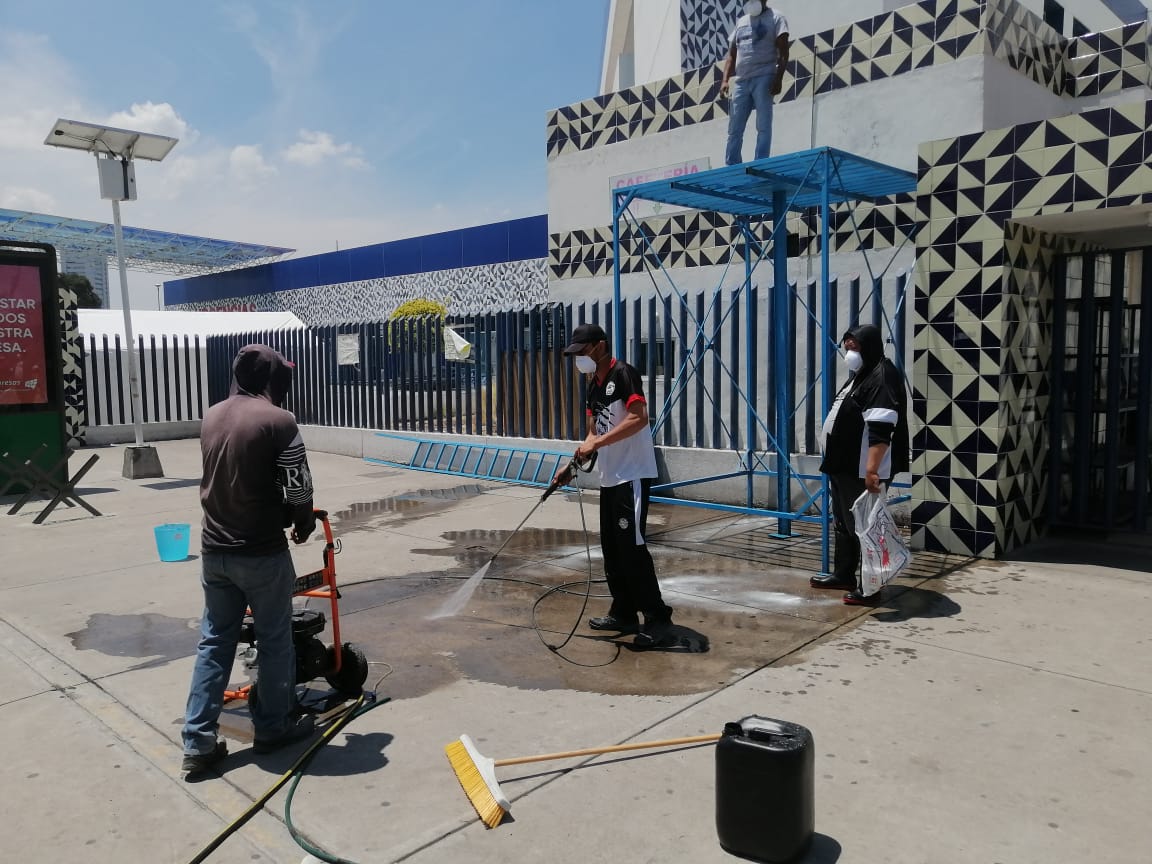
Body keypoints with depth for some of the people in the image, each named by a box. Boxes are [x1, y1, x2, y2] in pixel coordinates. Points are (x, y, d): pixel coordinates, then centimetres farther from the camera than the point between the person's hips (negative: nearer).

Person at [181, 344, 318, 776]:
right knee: (274, 641, 11)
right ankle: (272, 727, 24)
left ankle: (198, 742, 16)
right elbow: (298, 488, -18)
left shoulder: (211, 416, 6)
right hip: (261, 552, -6)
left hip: (214, 549, 6)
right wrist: (304, 522, 3)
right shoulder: (278, 420, -15)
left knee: (214, 642, 13)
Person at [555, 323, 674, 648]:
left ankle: (658, 620, -2)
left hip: (632, 475, -10)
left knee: (632, 547, -10)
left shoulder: (623, 374, -12)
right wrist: (573, 465, 11)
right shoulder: (594, 385, 16)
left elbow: (639, 418, -24)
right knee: (612, 548, 12)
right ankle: (624, 613, 23)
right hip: (609, 477, 10)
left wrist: (596, 442, -25)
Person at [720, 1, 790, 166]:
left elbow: (783, 52, -2)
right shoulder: (740, 22, 22)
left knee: (763, 127, -10)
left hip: (763, 78, -5)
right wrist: (725, 80, 5)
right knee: (734, 130, 0)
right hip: (741, 80, 5)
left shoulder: (775, 18, 7)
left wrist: (778, 78, -16)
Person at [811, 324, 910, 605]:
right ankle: (843, 574, 30)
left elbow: (881, 431, -25)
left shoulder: (882, 377, -15)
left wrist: (872, 470, -31)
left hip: (863, 472, -10)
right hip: (844, 468, 11)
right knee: (844, 524, 18)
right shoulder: (859, 376, 17)